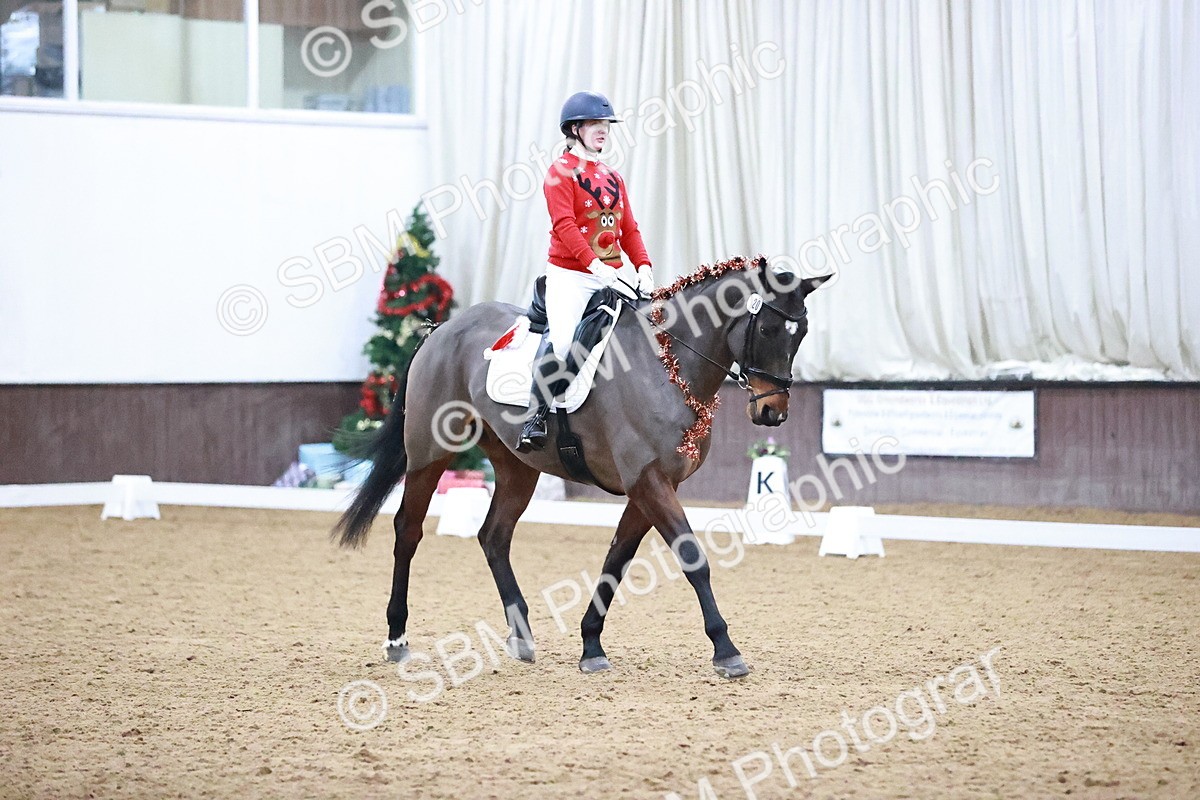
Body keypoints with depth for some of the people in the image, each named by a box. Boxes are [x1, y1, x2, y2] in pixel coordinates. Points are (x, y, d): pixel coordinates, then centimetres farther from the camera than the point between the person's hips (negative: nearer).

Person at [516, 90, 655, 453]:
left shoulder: (613, 178, 19)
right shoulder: (561, 171, -3)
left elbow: (628, 229, 15)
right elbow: (564, 225, -15)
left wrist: (643, 266, -3)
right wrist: (594, 264, -27)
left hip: (610, 278, 7)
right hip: (570, 276, -7)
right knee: (562, 337, -26)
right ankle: (535, 416, -19)